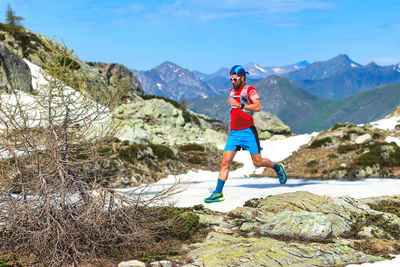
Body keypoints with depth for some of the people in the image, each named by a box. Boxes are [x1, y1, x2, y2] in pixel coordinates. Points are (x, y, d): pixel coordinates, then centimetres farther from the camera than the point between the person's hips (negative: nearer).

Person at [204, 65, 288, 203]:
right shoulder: (232, 91, 15)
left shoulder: (250, 90, -6)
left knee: (258, 162, 2)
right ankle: (218, 193, -8)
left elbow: (258, 107, -21)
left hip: (247, 131, -5)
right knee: (225, 162, -7)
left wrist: (239, 105, -26)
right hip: (234, 133, 5)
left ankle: (277, 168, 31)